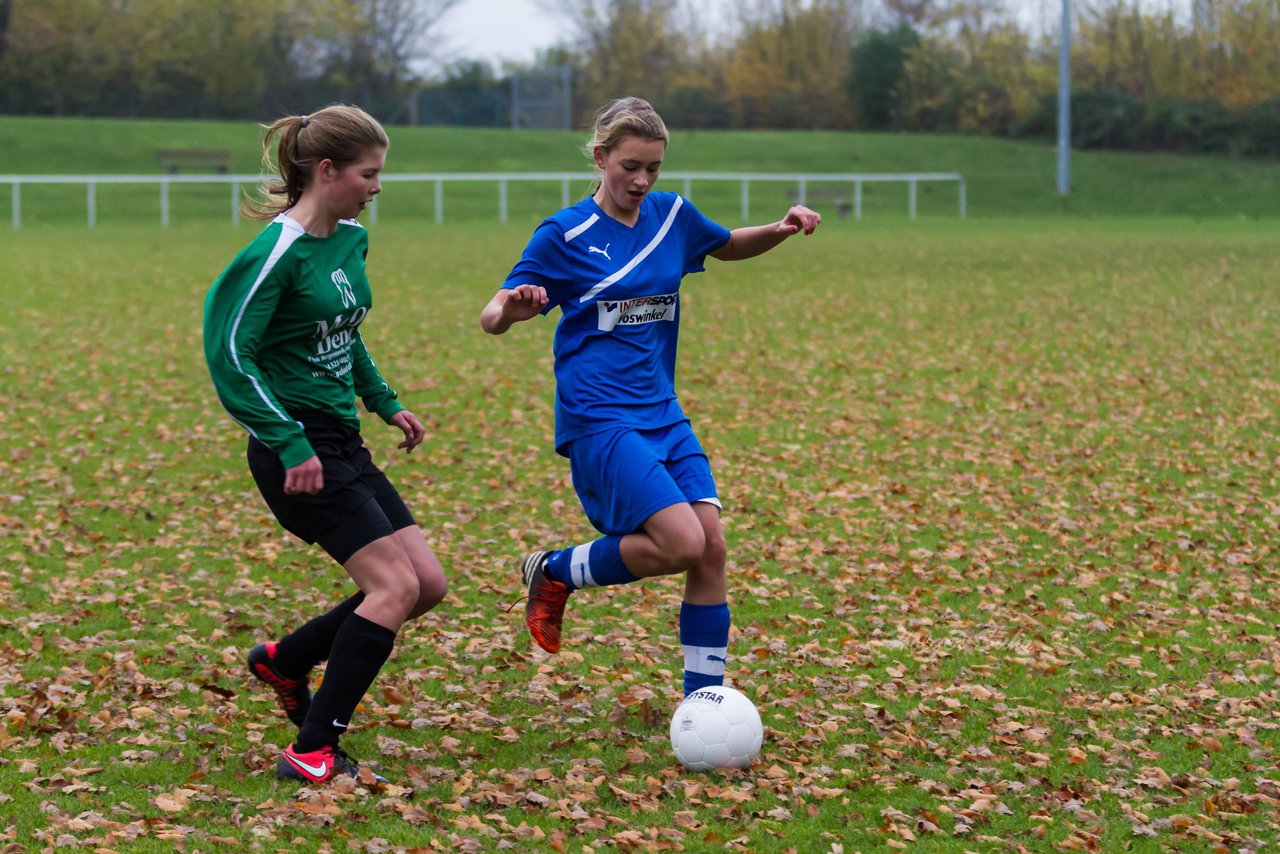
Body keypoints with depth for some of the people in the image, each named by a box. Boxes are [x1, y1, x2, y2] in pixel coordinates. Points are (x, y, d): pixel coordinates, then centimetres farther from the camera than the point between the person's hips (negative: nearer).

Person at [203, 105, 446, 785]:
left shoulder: (352, 239, 10)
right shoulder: (276, 253, -16)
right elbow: (228, 352, -18)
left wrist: (383, 402, 19)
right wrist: (289, 443, -21)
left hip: (341, 444, 9)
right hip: (295, 452, -9)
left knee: (427, 583, 5)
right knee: (395, 585, -16)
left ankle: (284, 661, 22)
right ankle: (313, 754, -9)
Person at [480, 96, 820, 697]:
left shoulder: (672, 216, 8)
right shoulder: (564, 234, -8)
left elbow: (729, 246, 28)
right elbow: (492, 319, -9)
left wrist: (781, 230, 8)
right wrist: (512, 306, -33)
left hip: (663, 416, 6)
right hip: (598, 421, -6)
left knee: (711, 547, -6)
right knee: (681, 542, -20)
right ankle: (555, 573, 6)